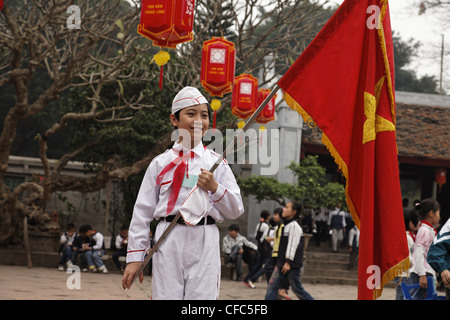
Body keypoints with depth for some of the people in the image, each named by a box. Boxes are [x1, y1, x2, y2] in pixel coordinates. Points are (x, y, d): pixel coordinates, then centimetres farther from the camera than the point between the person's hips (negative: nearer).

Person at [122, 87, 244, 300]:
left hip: (205, 243, 0)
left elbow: (235, 211, 12)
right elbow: (142, 211, 9)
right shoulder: (160, 163, 10)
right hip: (168, 242, 0)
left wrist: (215, 188, -6)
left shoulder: (216, 162, 12)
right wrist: (134, 257, 4)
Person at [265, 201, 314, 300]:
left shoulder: (294, 226, -13)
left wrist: (288, 262, -23)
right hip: (281, 264, 9)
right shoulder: (286, 225, 16)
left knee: (297, 289, -2)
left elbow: (293, 245, -19)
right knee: (272, 285, 1)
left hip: (292, 265, -9)